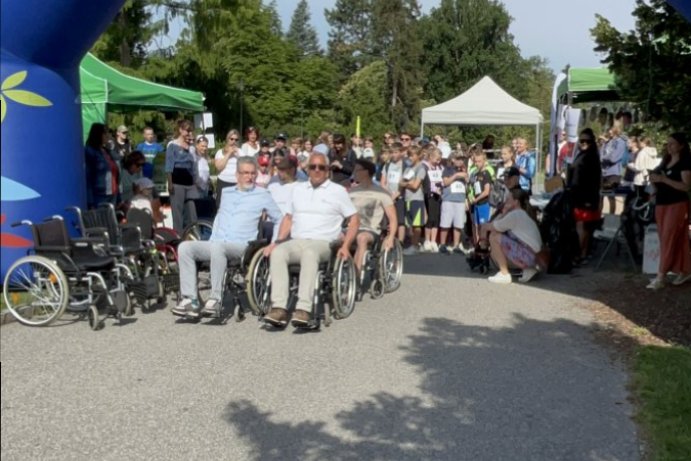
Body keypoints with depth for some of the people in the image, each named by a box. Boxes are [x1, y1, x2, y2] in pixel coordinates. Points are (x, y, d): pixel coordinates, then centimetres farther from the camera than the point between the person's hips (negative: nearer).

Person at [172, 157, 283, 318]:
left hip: (242, 246, -5)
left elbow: (280, 220, 13)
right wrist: (212, 239, 17)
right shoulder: (226, 192, 24)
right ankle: (190, 299, -26)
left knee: (217, 247, -38)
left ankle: (215, 300, -36)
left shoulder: (262, 195, 10)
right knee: (185, 247, -21)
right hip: (216, 244, 5)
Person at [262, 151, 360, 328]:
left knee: (309, 253, -39)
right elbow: (288, 218, 23)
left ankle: (304, 309, -46)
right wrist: (277, 241, 7)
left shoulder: (338, 191, 11)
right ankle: (279, 308, -38)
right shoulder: (298, 189, 22)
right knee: (277, 252, -31)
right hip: (296, 241, 3)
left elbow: (354, 220, 8)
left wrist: (345, 246, -5)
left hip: (322, 243, -3)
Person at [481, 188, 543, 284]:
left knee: (494, 237, -11)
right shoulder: (522, 215, 20)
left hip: (527, 256, -10)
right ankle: (528, 269, 13)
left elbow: (492, 227, -8)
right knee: (494, 251, 21)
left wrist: (485, 226, 12)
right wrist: (504, 213, 10)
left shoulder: (515, 215, -11)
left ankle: (504, 274, -9)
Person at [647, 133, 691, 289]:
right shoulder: (666, 160, 14)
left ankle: (661, 276, -5)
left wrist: (663, 179, -23)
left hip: (677, 205, -8)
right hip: (661, 204, 8)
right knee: (676, 240, 11)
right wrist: (655, 180, 1)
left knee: (668, 240, -7)